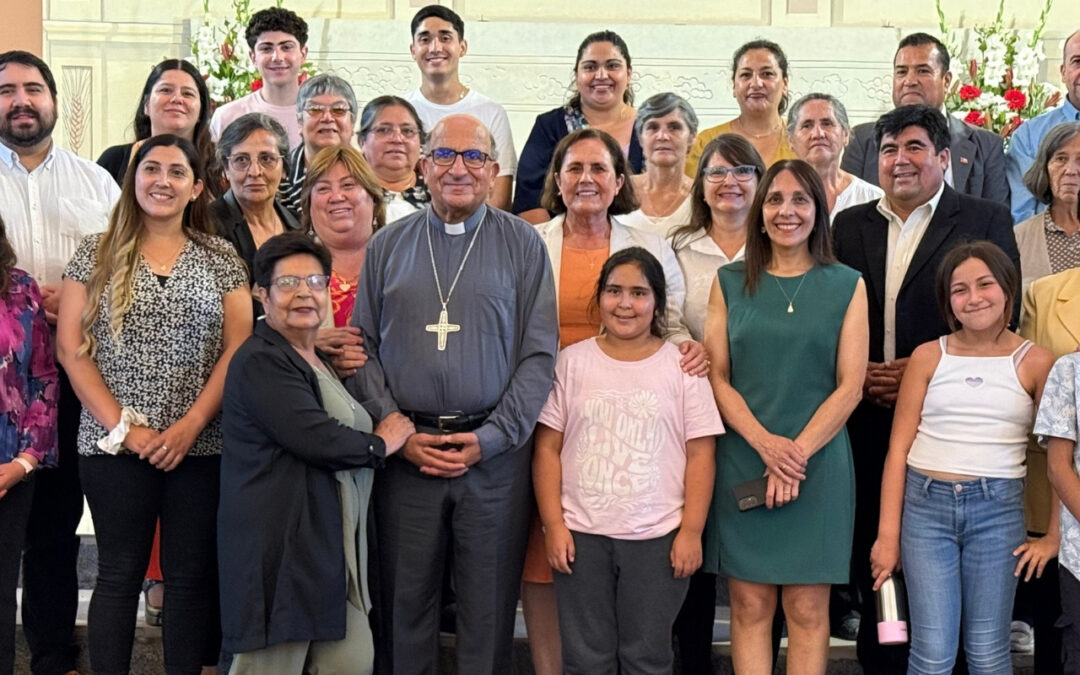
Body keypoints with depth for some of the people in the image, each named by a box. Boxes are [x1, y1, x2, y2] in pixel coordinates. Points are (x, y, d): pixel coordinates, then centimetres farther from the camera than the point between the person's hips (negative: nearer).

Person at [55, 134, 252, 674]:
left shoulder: (222, 259, 7)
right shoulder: (95, 254, 5)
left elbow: (237, 350, 0)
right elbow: (71, 348, 0)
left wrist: (191, 425, -11)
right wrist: (121, 427, -9)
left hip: (201, 446, 1)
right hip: (113, 446, -1)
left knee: (192, 576, 5)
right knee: (119, 573, 6)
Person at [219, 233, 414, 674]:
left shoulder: (322, 360, 22)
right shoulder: (260, 363, -10)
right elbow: (317, 439, -20)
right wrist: (380, 444, -4)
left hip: (332, 547, 9)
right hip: (279, 551, -9)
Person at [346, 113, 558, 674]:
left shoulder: (522, 244, 4)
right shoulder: (387, 245, 9)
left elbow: (539, 355, -1)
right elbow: (362, 349, 7)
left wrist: (489, 438, -9)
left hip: (494, 454, -1)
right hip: (404, 450, 2)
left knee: (488, 606, 5)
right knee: (404, 599, 9)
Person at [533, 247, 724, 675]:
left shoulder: (682, 365, 1)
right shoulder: (572, 361, 3)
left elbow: (700, 454, -1)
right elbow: (548, 449, 3)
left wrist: (691, 530, -6)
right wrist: (554, 524, -3)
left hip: (658, 538, -1)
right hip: (581, 534, 1)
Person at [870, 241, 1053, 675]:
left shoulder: (1035, 363, 1)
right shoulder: (928, 357, 4)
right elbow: (899, 448, 3)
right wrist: (887, 535, 1)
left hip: (997, 509, 0)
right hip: (925, 504, 1)